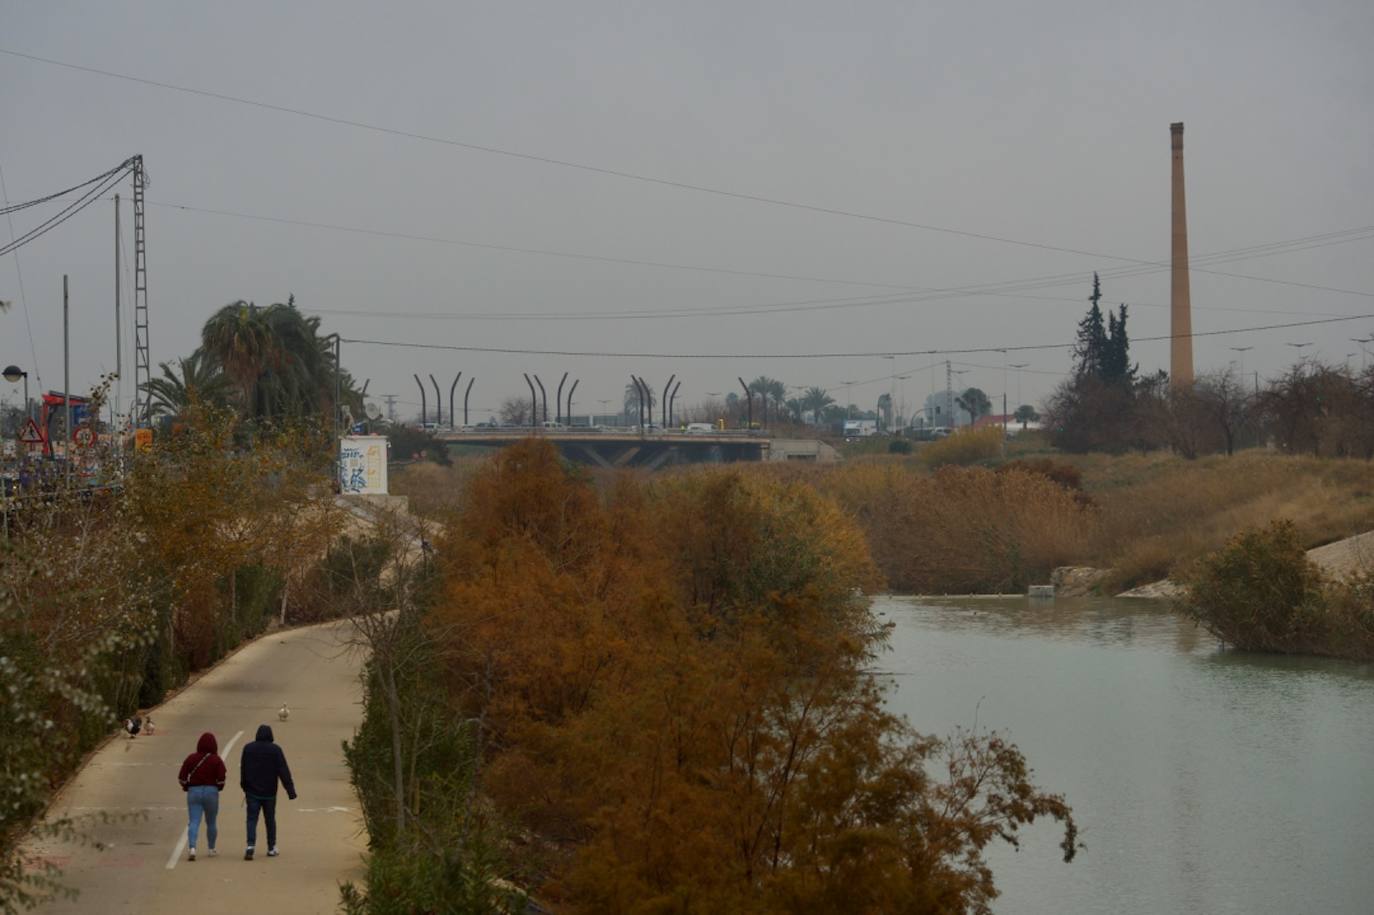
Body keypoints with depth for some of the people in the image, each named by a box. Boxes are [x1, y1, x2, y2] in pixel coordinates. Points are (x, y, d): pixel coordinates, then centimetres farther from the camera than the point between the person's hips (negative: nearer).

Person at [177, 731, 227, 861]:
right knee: (211, 823, 15)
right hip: (211, 792, 0)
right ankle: (212, 849, 26)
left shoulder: (191, 758, 0)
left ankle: (191, 847, -24)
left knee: (193, 822, -4)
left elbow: (181, 777, -2)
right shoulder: (217, 760, -4)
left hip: (194, 792, 0)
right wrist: (219, 788, 9)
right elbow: (221, 779, -11)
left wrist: (187, 787, 15)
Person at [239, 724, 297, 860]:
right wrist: (291, 790, -9)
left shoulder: (248, 748, 1)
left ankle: (250, 845, -20)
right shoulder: (275, 750, -7)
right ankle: (271, 848, 19)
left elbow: (243, 770, 9)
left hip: (252, 792, 0)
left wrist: (245, 788, 21)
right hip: (269, 792, 0)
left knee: (252, 819, -1)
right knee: (270, 820, 12)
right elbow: (283, 772, -9)